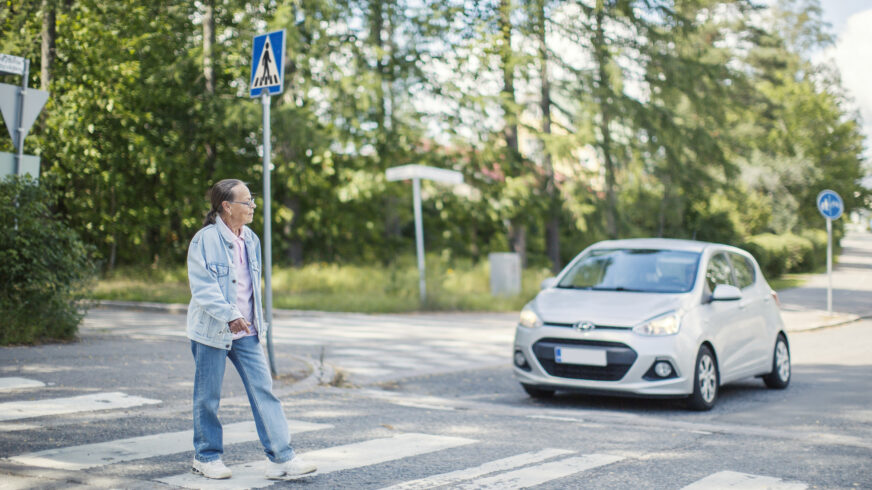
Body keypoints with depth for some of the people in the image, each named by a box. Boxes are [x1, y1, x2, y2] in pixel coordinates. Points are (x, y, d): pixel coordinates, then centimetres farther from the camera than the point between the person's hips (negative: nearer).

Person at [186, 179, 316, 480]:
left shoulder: (250, 239, 8)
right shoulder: (205, 240, -12)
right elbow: (202, 288, -18)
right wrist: (230, 316, -26)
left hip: (246, 332, 6)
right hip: (212, 331, -6)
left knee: (264, 390, 0)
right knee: (208, 397, 6)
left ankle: (281, 458, 2)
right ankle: (206, 457, 22)